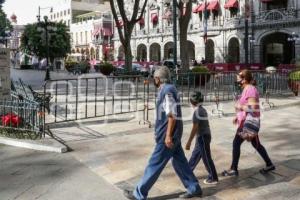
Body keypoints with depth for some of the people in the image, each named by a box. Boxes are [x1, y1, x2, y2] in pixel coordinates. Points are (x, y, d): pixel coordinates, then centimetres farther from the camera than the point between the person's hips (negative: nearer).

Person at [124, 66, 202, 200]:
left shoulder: (167, 91, -18)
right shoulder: (167, 89, 13)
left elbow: (172, 115, -23)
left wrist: (168, 135, -23)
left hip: (169, 134, -10)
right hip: (172, 133, 10)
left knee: (155, 164, -1)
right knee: (179, 161, 16)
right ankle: (194, 189, 24)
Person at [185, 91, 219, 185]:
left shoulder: (197, 111, -19)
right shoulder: (203, 110, 9)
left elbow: (195, 128, -22)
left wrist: (189, 142, -20)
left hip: (202, 137, -10)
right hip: (205, 135, 10)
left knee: (206, 158, 0)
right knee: (195, 155, 18)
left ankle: (213, 178, 10)